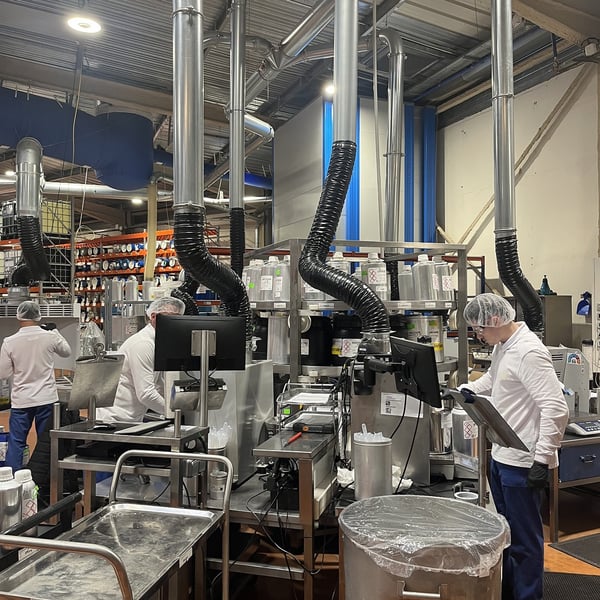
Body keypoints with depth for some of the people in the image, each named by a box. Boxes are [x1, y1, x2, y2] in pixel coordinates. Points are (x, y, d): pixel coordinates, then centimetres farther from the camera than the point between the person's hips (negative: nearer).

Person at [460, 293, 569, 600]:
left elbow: (556, 409, -25)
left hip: (522, 463, -9)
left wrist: (543, 459, -23)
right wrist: (467, 389, 11)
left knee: (524, 538, 7)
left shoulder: (528, 351, -22)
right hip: (501, 456, 10)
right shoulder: (501, 346, 7)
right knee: (507, 531, 23)